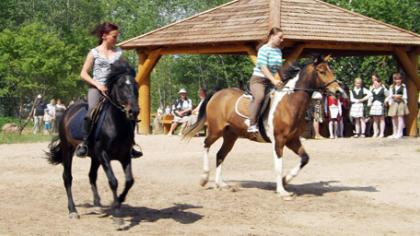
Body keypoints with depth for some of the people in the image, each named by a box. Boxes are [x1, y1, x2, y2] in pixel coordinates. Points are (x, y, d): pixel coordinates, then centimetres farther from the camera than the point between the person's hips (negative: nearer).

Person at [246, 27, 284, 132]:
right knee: (260, 96, -35)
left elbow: (279, 67, 22)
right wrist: (273, 80, -29)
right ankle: (252, 123, -31)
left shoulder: (279, 51, 11)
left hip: (270, 81, 9)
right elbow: (263, 67, -21)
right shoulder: (264, 49, -12)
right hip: (258, 79, -9)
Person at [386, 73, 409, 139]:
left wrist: (400, 97, -15)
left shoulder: (403, 87, 3)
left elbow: (405, 96, 2)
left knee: (400, 118, -7)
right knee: (394, 118, 6)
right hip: (394, 103, 3)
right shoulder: (392, 87, 10)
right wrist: (390, 103, -2)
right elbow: (390, 95, 9)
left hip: (401, 103, -3)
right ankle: (394, 133, 14)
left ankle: (399, 133, -7)